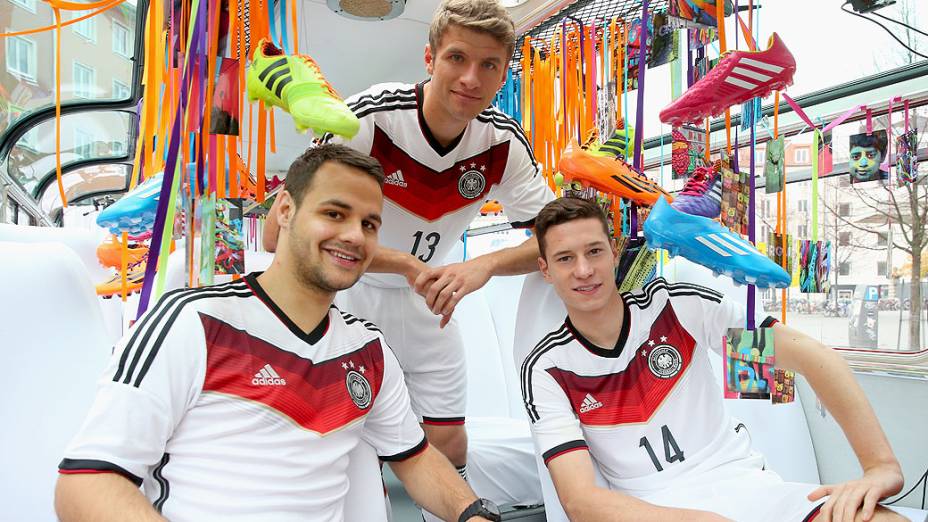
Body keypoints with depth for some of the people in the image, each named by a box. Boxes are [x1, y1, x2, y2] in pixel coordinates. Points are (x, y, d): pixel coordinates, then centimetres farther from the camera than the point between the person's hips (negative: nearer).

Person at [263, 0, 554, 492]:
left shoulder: (504, 142, -14)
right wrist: (403, 262, -33)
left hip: (426, 304, 3)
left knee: (448, 445, 9)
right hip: (345, 297, -3)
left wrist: (483, 265, -31)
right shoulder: (369, 117, -27)